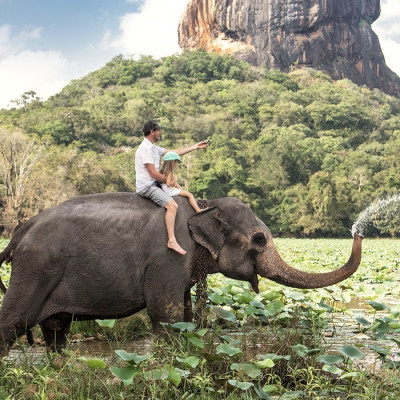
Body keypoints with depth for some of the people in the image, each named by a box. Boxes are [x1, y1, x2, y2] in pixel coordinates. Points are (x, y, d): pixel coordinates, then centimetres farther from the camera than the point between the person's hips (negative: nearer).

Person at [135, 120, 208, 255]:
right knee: (172, 205, -24)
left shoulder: (154, 148, 16)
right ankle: (172, 241, -27)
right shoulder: (146, 148, -17)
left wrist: (195, 146, 20)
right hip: (147, 186, -11)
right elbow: (153, 173, -21)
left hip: (154, 184, 11)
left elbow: (174, 152, 21)